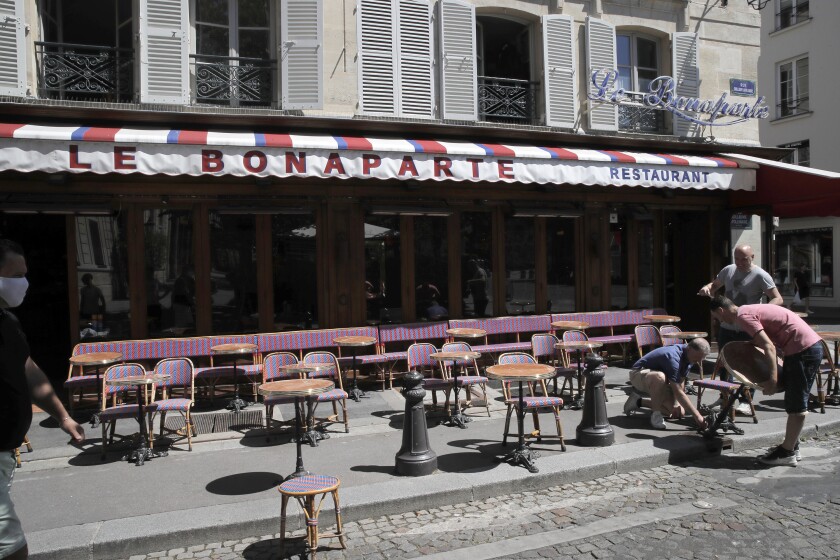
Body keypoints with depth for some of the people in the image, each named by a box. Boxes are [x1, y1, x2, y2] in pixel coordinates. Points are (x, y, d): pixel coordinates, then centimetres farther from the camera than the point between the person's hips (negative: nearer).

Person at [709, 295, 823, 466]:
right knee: (794, 402, 18)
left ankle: (787, 453, 7)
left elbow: (769, 347, -21)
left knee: (797, 405, -1)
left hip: (804, 349, -10)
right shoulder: (749, 310, 17)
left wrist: (772, 380, -21)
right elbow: (768, 343, 19)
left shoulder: (743, 316, -13)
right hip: (811, 345, 10)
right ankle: (791, 445, 27)